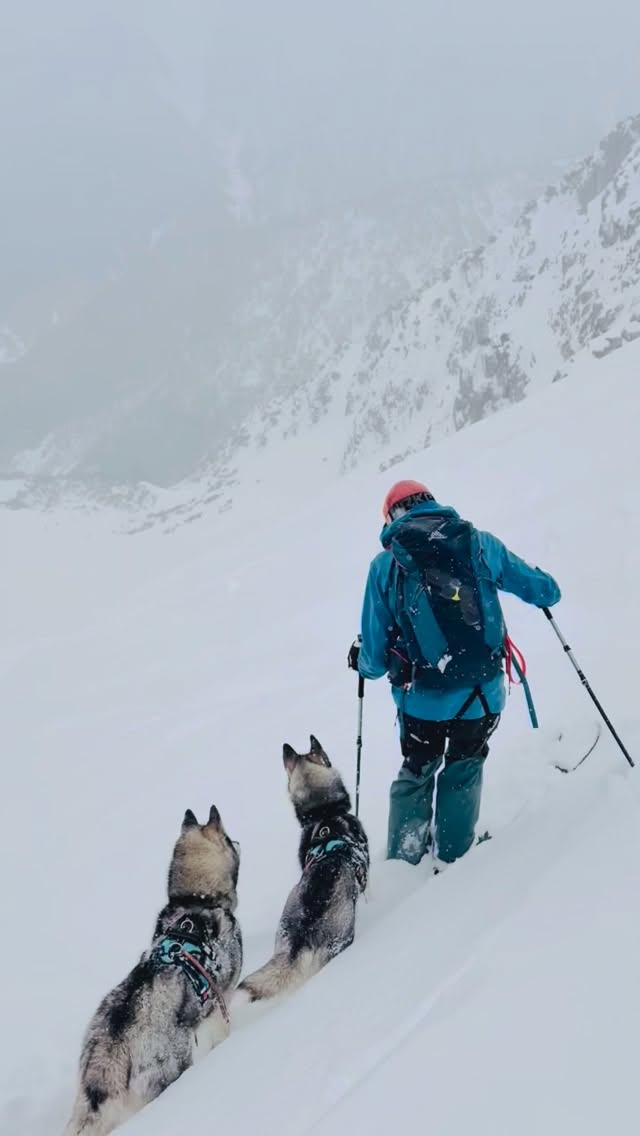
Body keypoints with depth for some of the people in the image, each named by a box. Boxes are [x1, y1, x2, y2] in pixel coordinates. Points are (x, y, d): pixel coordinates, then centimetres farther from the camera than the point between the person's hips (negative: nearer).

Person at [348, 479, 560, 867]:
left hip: (422, 700, 0)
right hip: (484, 696, 1)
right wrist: (546, 592, 31)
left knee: (416, 775, 25)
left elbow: (375, 657, -2)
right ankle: (452, 858, 31)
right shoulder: (479, 544, -2)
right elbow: (544, 589, 7)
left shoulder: (385, 565, -3)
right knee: (463, 771, 26)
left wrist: (362, 661, 21)